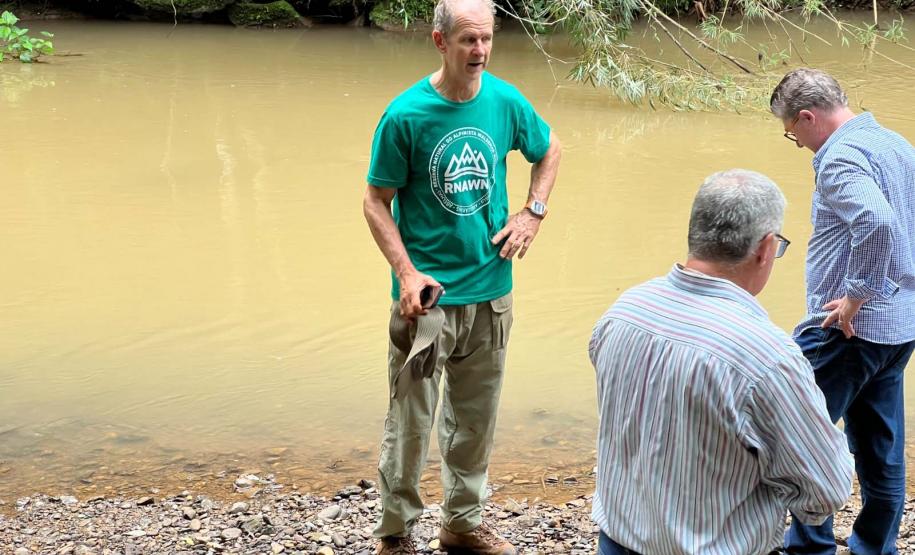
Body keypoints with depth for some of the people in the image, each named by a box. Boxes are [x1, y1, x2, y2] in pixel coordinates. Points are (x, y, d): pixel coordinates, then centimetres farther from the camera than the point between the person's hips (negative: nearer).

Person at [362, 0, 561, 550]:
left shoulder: (505, 100, -2)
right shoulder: (405, 115, -14)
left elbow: (550, 149, 18)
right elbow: (376, 202, -8)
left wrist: (533, 211, 5)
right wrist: (407, 273, -18)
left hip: (491, 288, 4)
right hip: (429, 293, -4)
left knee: (476, 417, 16)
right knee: (411, 422, 2)